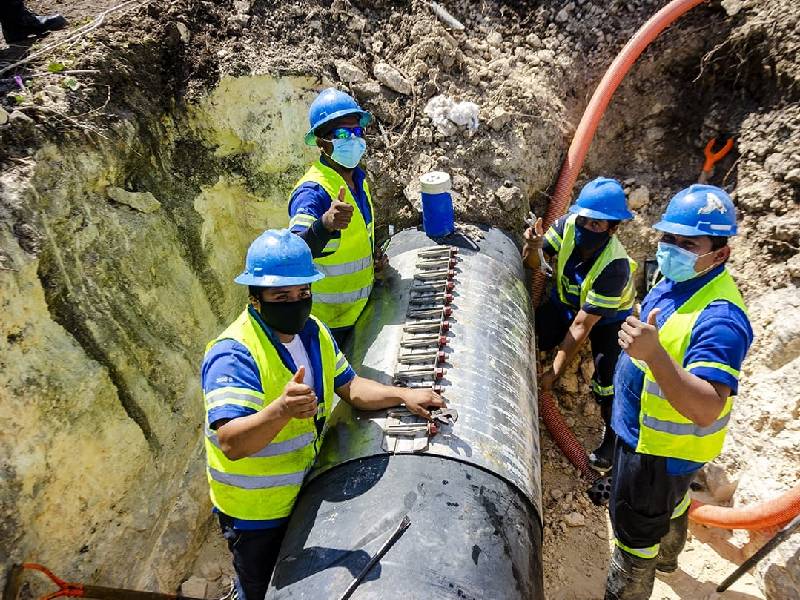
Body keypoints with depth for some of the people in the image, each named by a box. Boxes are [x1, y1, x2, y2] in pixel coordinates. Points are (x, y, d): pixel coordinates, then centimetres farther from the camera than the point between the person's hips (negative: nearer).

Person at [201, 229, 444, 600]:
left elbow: (349, 387, 3)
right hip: (256, 511, -7)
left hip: (305, 495, 7)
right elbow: (231, 443, -41)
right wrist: (281, 410, -58)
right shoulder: (233, 355, -31)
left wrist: (402, 395, -12)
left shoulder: (314, 333, -6)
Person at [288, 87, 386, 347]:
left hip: (355, 311, 8)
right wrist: (325, 224, -63)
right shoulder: (312, 191, -27)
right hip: (323, 320, -8)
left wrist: (372, 258, 1)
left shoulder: (357, 178, 2)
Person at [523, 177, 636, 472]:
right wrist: (532, 247, -40)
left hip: (608, 317, -4)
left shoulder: (614, 267, -38)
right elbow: (533, 264, -15)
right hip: (565, 303, 5)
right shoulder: (567, 225, -26)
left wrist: (554, 372, -33)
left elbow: (581, 327, -36)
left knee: (606, 381, -20)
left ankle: (612, 435, 10)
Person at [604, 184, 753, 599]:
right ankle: (666, 556, 62)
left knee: (634, 529, 11)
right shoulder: (675, 279, -6)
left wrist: (654, 354, -54)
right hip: (643, 428, 9)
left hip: (661, 448, -9)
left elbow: (706, 409, -43)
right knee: (670, 502, 34)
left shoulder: (719, 317, -35)